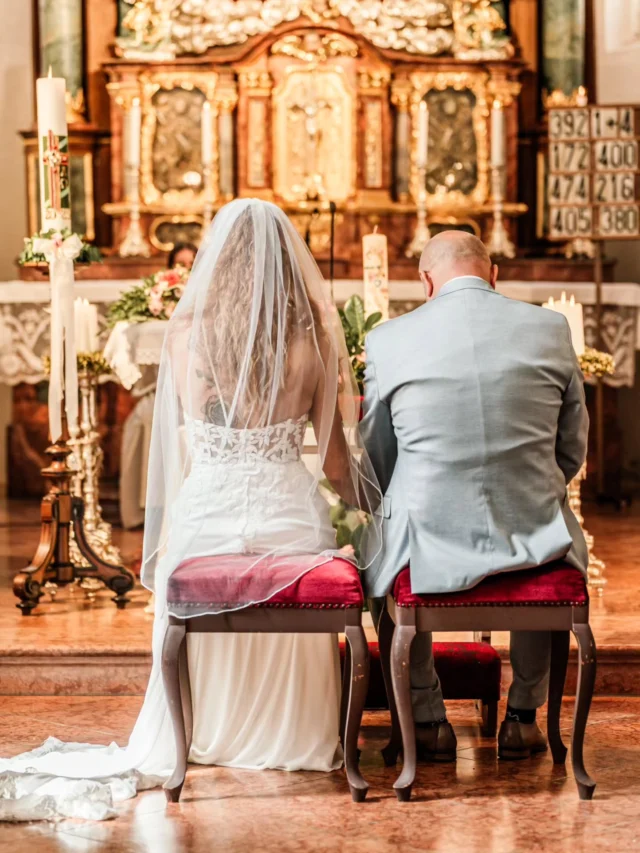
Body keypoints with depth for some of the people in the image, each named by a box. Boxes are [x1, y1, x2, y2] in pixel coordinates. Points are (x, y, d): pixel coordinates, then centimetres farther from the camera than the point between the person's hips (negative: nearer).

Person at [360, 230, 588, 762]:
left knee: (378, 554, 33)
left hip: (430, 540, -1)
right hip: (533, 535, 1)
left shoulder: (388, 340, -3)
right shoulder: (552, 330, 0)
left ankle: (428, 720, 35)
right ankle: (523, 718, 38)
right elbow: (573, 451, 8)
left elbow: (376, 460, 6)